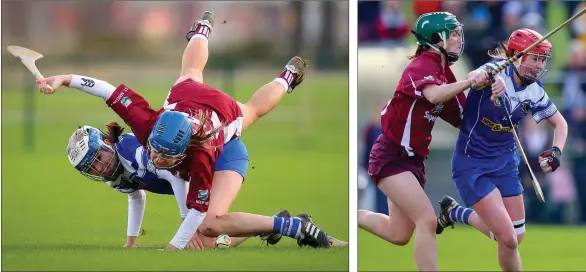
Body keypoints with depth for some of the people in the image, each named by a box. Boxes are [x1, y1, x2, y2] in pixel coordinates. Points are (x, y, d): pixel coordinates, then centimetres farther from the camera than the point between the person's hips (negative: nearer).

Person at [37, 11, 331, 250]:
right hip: (186, 93, 4)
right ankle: (202, 29, 72)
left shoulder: (200, 160, -51)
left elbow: (198, 210, -44)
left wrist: (172, 249, -46)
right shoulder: (147, 124, -45)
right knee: (191, 73, 39)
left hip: (226, 114, -4)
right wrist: (65, 79, -40)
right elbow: (111, 91, -39)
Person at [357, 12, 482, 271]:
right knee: (427, 220, -18)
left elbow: (461, 117, 5)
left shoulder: (445, 72, 8)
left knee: (399, 234, 15)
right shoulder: (422, 65, -17)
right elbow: (434, 95, -40)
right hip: (391, 156, -9)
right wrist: (472, 81, -36)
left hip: (413, 159, 9)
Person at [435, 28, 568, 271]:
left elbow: (560, 123, 12)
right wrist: (487, 78, -66)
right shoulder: (498, 71, -20)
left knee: (516, 236, 11)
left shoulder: (534, 91, -3)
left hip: (505, 162, 6)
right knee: (508, 238, -14)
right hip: (471, 164, -6)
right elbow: (473, 77, -43)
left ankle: (455, 213, 31)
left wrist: (556, 151, -8)